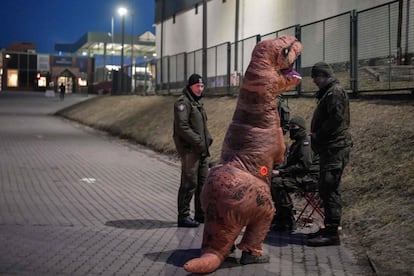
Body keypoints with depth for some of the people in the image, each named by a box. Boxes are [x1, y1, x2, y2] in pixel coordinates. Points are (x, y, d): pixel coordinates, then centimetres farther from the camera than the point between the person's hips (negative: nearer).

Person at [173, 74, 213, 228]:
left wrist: (208, 138, 9)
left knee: (203, 182, 13)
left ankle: (201, 214, 22)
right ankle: (183, 216, 0)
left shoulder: (198, 102, 19)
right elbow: (182, 127, -19)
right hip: (189, 150, -9)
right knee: (189, 183, -7)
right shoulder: (183, 103, -10)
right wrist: (197, 142, -20)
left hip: (202, 150, 9)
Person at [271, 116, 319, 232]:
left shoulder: (306, 141, -14)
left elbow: (304, 165, -24)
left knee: (277, 183, -26)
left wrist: (281, 172, -21)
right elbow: (290, 164, 21)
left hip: (311, 177, -10)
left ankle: (288, 221, -20)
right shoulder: (297, 143, 18)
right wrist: (276, 170, 3)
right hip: (301, 175, 10)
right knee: (271, 180, 6)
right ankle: (280, 214, 11)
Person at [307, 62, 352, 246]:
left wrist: (317, 136, -13)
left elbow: (336, 119, -21)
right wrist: (315, 136, 9)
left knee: (329, 190, -11)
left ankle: (332, 233, -9)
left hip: (335, 148, -11)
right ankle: (329, 229, 21)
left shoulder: (335, 92, -10)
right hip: (329, 148, 11)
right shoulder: (328, 93, 22)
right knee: (327, 190, 14)